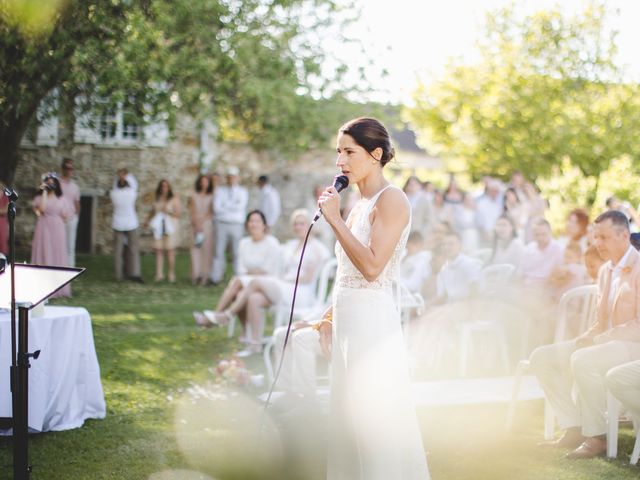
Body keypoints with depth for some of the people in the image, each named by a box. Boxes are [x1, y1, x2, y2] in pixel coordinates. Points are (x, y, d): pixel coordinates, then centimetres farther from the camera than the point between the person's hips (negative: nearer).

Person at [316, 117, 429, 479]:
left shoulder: (391, 199, -11)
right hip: (348, 319, 9)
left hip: (373, 320, -9)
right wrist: (331, 316, 17)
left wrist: (335, 219, -18)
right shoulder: (360, 204, 15)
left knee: (376, 422, -4)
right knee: (351, 419, 12)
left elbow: (372, 267, -21)